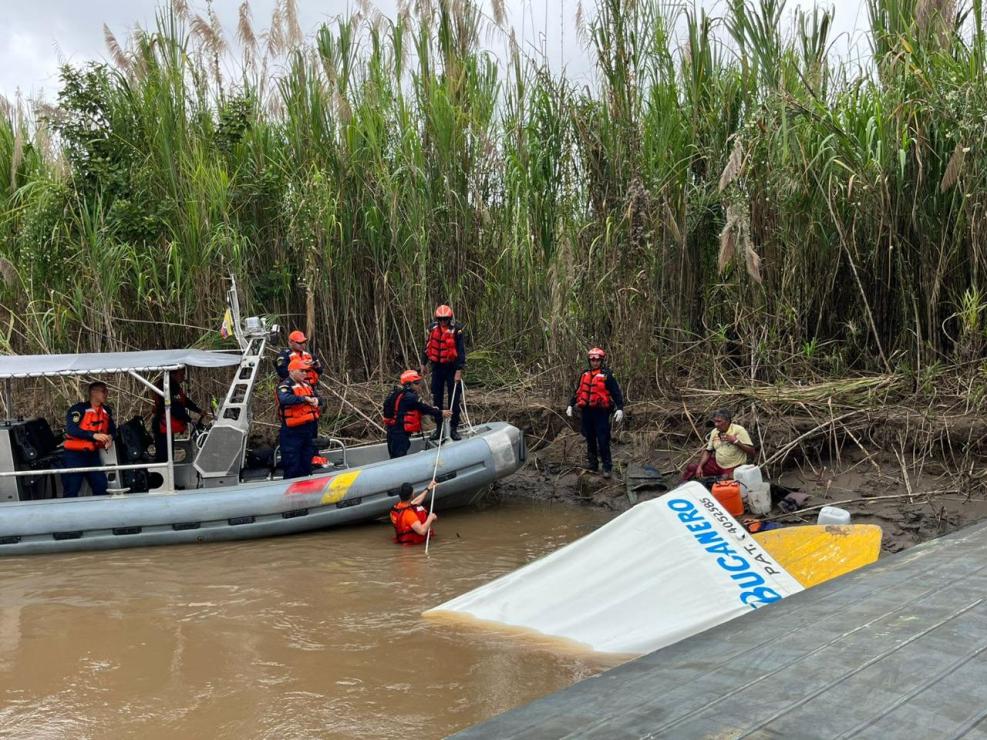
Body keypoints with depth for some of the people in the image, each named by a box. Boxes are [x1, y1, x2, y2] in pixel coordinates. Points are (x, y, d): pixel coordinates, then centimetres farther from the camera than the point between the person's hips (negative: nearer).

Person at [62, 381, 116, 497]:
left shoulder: (106, 411, 7)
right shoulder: (79, 409, -12)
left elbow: (112, 429, 19)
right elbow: (71, 429, -23)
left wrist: (110, 437, -6)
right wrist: (94, 435, -32)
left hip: (93, 454, 6)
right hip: (74, 454, -6)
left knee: (101, 485, 2)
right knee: (71, 490, -3)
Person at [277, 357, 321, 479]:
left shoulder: (306, 385, 13)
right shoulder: (285, 387, -14)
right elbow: (284, 399, -34)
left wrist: (315, 399, -6)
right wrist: (305, 399, -36)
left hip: (308, 431, 8)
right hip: (292, 432, -8)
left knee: (306, 465, 17)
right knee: (292, 468, -5)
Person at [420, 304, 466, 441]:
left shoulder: (456, 330, -11)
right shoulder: (432, 328, 1)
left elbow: (461, 351, -12)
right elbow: (427, 346, 14)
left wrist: (459, 370, -17)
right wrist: (423, 364, 15)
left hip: (452, 368, -4)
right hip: (437, 367, 4)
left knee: (454, 399, -1)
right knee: (437, 398, 8)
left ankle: (453, 428, 7)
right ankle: (439, 427, 18)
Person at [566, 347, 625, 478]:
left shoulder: (607, 375, -4)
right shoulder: (584, 375, 13)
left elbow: (617, 393, -6)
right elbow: (577, 392, 21)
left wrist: (620, 408, -16)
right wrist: (570, 405, 14)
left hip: (601, 412, -5)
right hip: (587, 412, 6)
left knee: (603, 440, -8)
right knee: (590, 440, 11)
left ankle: (607, 467, -1)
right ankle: (593, 465, 20)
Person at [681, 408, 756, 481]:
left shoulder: (739, 430, -14)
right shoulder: (714, 432, 4)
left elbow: (751, 451, -16)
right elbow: (708, 451, 10)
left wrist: (736, 441, -24)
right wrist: (700, 466, -4)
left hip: (734, 467, -6)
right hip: (717, 464, 6)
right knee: (691, 468, -1)